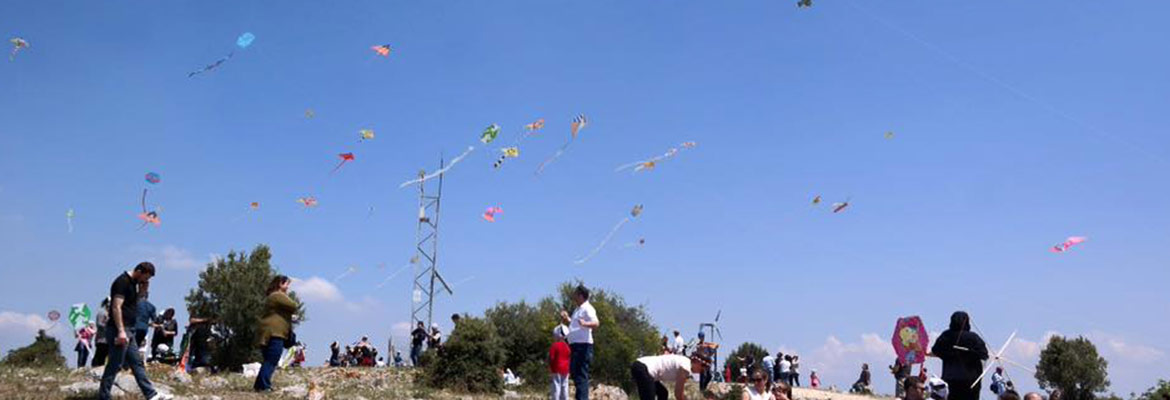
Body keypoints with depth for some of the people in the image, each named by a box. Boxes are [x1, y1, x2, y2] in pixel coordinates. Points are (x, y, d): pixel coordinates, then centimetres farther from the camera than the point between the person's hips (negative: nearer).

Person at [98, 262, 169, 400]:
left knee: (137, 363, 9)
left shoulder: (133, 283, 17)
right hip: (120, 331, -10)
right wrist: (121, 331, -25)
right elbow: (116, 307, -20)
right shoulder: (122, 282, -13)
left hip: (128, 331, 10)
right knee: (114, 366, -5)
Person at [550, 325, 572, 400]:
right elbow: (569, 358, 13)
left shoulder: (554, 346, -10)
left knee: (556, 386, -6)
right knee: (564, 386, 9)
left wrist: (550, 369, -6)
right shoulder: (567, 346, 9)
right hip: (565, 369, 6)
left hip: (557, 369, -6)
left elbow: (551, 358, -14)